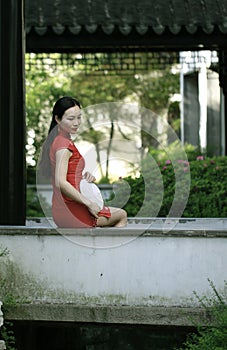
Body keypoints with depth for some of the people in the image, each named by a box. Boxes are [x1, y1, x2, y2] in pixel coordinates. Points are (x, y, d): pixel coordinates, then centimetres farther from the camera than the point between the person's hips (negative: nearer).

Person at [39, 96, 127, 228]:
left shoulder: (55, 140, 12)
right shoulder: (64, 144, -18)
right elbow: (61, 183, -27)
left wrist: (84, 176, 3)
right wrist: (89, 203, -20)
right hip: (71, 212, -9)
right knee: (122, 215, 13)